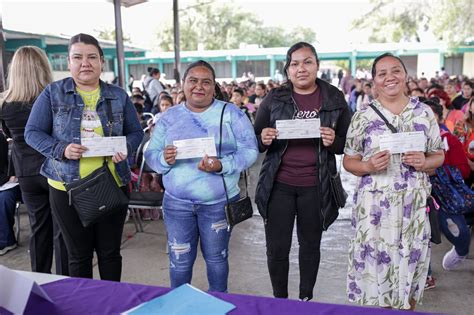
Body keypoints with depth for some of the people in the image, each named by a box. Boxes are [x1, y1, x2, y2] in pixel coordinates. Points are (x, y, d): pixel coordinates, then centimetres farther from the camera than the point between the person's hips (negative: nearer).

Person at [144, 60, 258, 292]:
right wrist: (164, 159, -20)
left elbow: (249, 151, -9)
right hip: (177, 202, 2)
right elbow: (150, 154, 3)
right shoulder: (169, 116, 4)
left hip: (219, 202, -1)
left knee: (216, 258, 15)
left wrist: (221, 166, -25)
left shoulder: (231, 114, -3)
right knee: (180, 260, 12)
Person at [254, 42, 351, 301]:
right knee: (276, 248, 5)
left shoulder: (334, 99, 1)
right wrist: (264, 139, -16)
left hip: (315, 187, 0)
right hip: (278, 184, 0)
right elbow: (256, 142, 7)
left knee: (310, 245, 16)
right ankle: (280, 300, 29)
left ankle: (306, 299, 37)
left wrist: (333, 141, -17)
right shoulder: (274, 99, 2)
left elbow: (349, 143, 5)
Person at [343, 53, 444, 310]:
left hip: (414, 203, 2)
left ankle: (408, 307, 36)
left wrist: (424, 162, -11)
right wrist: (369, 167, -17)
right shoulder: (363, 116, -1)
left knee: (410, 261, 13)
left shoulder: (424, 113, 4)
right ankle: (378, 305, 27)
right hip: (374, 204, -1)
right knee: (374, 262, 3)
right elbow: (349, 161, 3)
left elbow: (439, 155, 11)